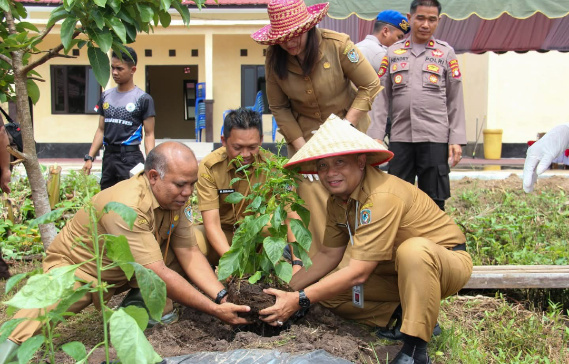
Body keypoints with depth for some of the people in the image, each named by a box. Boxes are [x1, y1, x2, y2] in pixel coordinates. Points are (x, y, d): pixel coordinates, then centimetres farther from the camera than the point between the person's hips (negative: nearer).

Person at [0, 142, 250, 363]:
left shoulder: (173, 195, -13)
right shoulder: (126, 207, -36)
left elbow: (188, 253, -11)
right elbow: (157, 275, -37)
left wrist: (222, 298, -25)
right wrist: (214, 310, -35)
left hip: (123, 271, 8)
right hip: (75, 268, -7)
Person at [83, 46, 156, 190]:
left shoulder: (143, 99, -4)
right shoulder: (106, 96, 12)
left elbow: (149, 135, -5)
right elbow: (101, 130, 16)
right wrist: (89, 157, 8)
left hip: (131, 158, -6)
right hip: (109, 156, 6)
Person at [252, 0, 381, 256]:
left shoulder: (337, 45, -20)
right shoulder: (274, 60, -11)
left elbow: (370, 86, -12)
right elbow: (278, 107, -2)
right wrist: (301, 147, -10)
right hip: (304, 132, 2)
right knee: (310, 192, -8)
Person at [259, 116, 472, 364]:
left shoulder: (383, 197, -31)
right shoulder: (338, 199, -3)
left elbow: (358, 272, -32)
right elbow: (329, 254, 7)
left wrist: (299, 300, -29)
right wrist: (288, 289, -4)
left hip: (447, 260, -8)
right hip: (397, 271, 8)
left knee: (413, 250, -41)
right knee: (329, 291, -5)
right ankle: (405, 313, 6)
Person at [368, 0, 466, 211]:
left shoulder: (446, 53, 8)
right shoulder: (393, 53, 10)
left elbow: (455, 100, 6)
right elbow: (382, 97, 8)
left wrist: (456, 139, -1)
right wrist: (376, 135, 0)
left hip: (435, 138, -1)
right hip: (399, 137, 2)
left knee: (433, 201, 2)